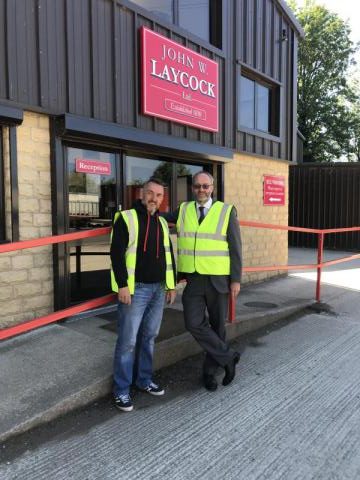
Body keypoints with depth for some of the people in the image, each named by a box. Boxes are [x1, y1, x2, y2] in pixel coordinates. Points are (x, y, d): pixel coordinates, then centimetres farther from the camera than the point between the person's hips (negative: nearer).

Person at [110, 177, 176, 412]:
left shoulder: (162, 222, 15)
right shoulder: (126, 218, -5)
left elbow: (169, 255, 19)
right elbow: (117, 253, -11)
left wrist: (172, 284, 15)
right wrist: (122, 285, -17)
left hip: (159, 289, 6)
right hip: (135, 289, -6)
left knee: (149, 337, 14)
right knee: (128, 340, -2)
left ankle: (144, 379, 29)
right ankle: (122, 390, 11)